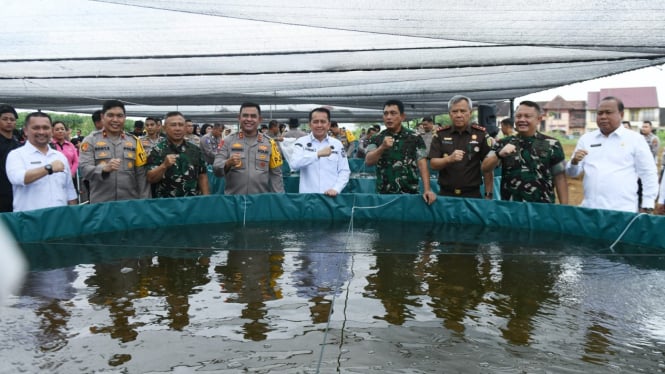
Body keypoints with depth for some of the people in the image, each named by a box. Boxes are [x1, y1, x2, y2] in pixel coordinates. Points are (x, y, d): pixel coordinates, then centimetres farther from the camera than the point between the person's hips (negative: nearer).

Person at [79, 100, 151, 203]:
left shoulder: (134, 141, 8)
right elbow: (84, 169, -9)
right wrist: (105, 168, -28)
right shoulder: (91, 140, 2)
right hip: (100, 204, -2)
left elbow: (141, 174, 4)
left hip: (130, 203, 2)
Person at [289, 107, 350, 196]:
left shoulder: (337, 144, 7)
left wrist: (336, 189, -11)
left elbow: (344, 171, 5)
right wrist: (318, 154, -25)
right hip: (307, 196, -2)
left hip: (331, 196, 2)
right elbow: (294, 164, -16)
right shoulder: (302, 142, 1)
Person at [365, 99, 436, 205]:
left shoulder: (415, 138, 0)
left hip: (409, 194, -1)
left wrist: (427, 190, -17)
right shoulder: (376, 139, 4)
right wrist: (382, 147, -24)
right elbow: (368, 162, -7)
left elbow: (422, 165, -5)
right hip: (383, 194, 1)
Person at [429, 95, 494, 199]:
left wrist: (488, 195, -5)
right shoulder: (440, 134, 1)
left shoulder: (481, 134, -2)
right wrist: (449, 159, -23)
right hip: (446, 194, 1)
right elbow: (433, 164, -4)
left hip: (472, 194, -1)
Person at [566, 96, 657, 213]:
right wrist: (574, 162, -10)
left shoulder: (635, 139, 2)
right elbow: (572, 172, 11)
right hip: (589, 209, 3)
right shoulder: (586, 138, 9)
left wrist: (647, 207, -2)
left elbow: (648, 175, 2)